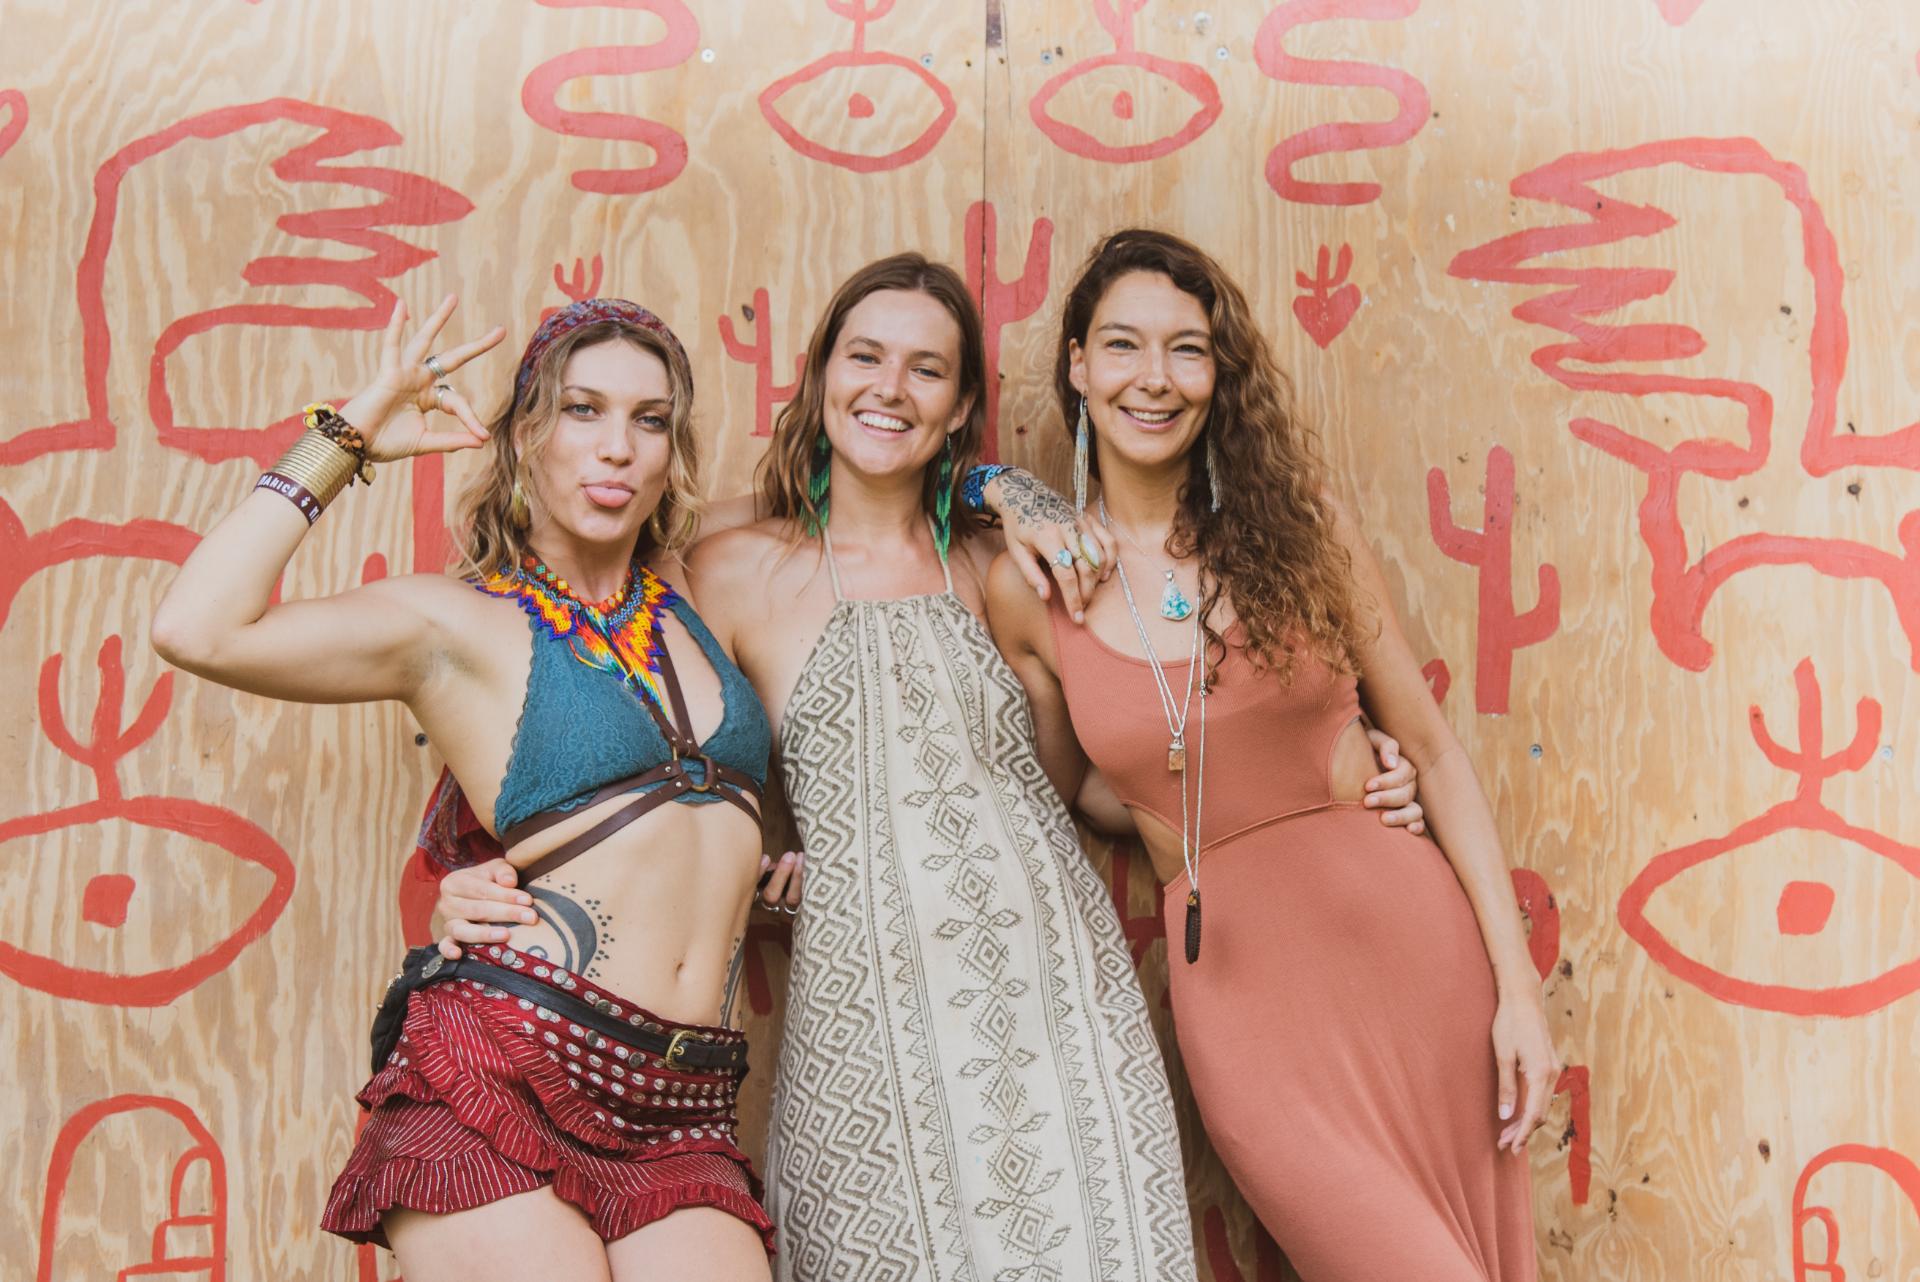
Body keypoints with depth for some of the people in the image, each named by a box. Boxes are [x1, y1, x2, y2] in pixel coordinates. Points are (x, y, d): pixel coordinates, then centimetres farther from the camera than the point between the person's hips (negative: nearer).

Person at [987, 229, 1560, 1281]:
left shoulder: (1295, 520, -1)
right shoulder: (1028, 592, -1)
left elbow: (1430, 748, 2)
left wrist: (1516, 983, -2)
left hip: (1410, 943, 1)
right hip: (1234, 986, -1)